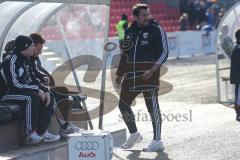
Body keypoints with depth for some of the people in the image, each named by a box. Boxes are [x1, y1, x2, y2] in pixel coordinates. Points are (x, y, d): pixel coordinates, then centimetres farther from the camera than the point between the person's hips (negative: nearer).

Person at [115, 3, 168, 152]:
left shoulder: (156, 30, -5)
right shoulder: (129, 32, 11)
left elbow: (164, 52, -9)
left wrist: (152, 71, -18)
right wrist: (120, 74, 19)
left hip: (149, 74, -6)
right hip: (131, 74, 6)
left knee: (152, 106, -4)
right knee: (123, 104, 9)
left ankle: (157, 142, 3)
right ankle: (134, 134, 27)